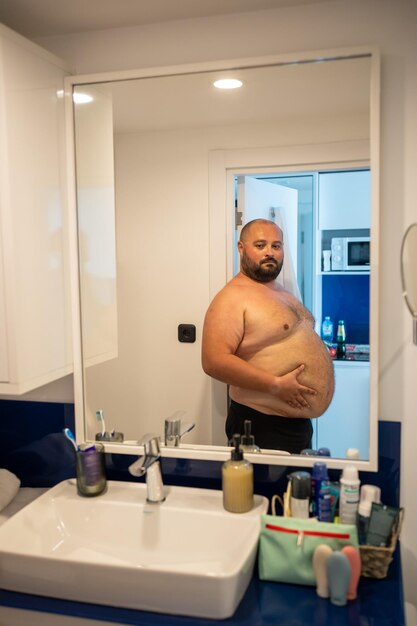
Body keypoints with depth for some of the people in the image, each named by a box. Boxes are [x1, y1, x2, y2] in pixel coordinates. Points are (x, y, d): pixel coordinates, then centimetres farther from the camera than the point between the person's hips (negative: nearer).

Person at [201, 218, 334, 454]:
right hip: (263, 427, -9)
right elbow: (214, 361, -25)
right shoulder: (232, 298, -15)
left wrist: (321, 350, 8)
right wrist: (276, 385, -25)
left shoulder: (283, 293, 14)